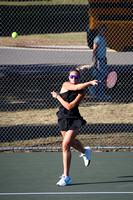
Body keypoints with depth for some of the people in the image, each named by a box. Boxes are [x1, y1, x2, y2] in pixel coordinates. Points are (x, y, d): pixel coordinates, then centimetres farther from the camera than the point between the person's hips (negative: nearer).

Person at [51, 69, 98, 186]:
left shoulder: (81, 93, -11)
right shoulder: (65, 85, -6)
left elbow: (69, 106, -20)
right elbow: (76, 87, -29)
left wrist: (57, 96, -16)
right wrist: (90, 83, -37)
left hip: (74, 120, -5)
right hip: (63, 118, 5)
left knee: (65, 145, -16)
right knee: (71, 142, 25)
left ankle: (66, 177, -13)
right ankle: (85, 152, 61)